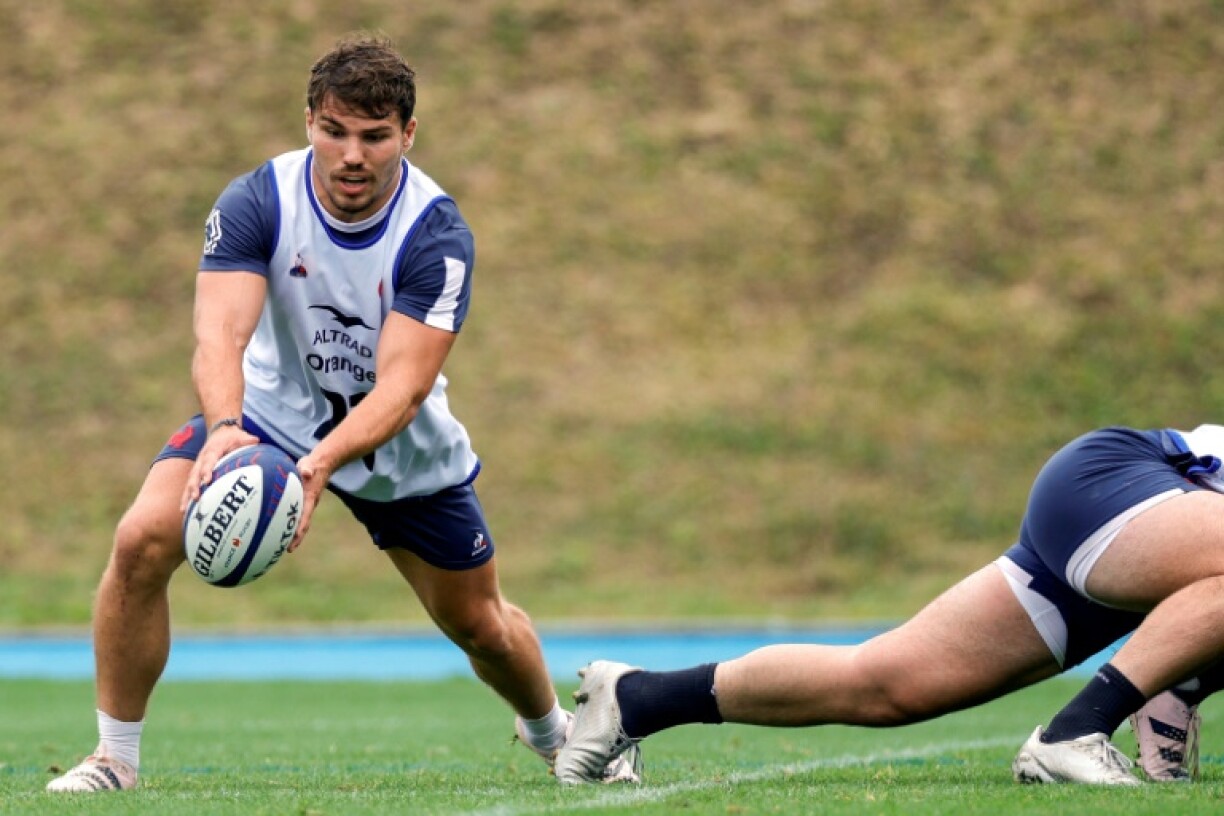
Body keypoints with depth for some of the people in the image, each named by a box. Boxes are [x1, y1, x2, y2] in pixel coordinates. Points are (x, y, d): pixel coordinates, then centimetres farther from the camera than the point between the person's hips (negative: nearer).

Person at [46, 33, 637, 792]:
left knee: (479, 624, 10)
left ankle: (553, 733, 45)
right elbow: (220, 334, -34)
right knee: (142, 541, -23)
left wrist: (321, 462, -52)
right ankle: (115, 758, -8)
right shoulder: (255, 202, -23)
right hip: (270, 411, 0)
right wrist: (224, 429, -56)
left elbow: (401, 385, -34)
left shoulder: (437, 234, -26)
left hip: (401, 444, 0)